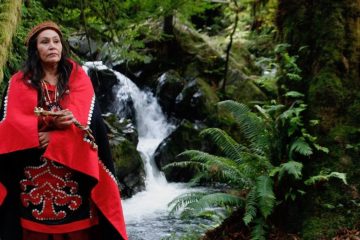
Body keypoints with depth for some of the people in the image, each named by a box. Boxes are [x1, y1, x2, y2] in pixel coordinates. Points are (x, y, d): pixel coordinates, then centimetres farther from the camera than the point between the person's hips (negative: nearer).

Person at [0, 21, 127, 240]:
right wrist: (52, 121, -20)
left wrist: (50, 136, -18)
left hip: (73, 172, 0)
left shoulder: (79, 78, 5)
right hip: (34, 175, 0)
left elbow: (87, 119, -7)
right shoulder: (19, 82, 4)